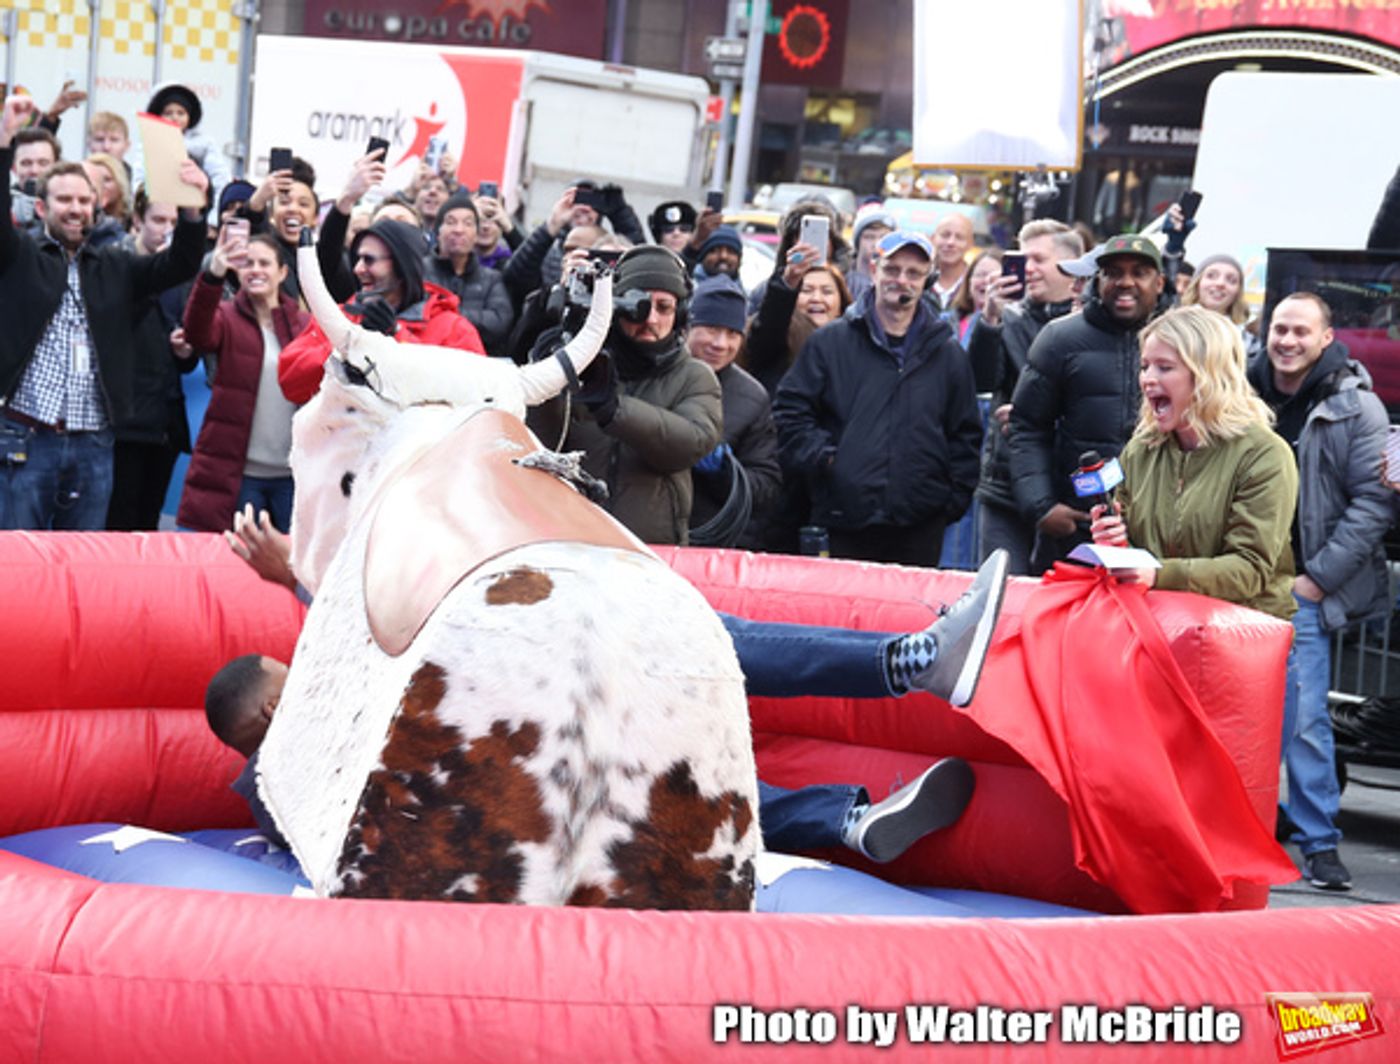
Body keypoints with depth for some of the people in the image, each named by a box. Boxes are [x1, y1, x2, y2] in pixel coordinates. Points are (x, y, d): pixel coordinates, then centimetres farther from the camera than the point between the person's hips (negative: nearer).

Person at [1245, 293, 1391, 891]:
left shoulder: (1356, 409, -3)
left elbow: (1372, 501, -6)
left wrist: (1318, 577, -10)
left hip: (1301, 590, -3)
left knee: (1303, 719, -5)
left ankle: (1319, 841, 4)